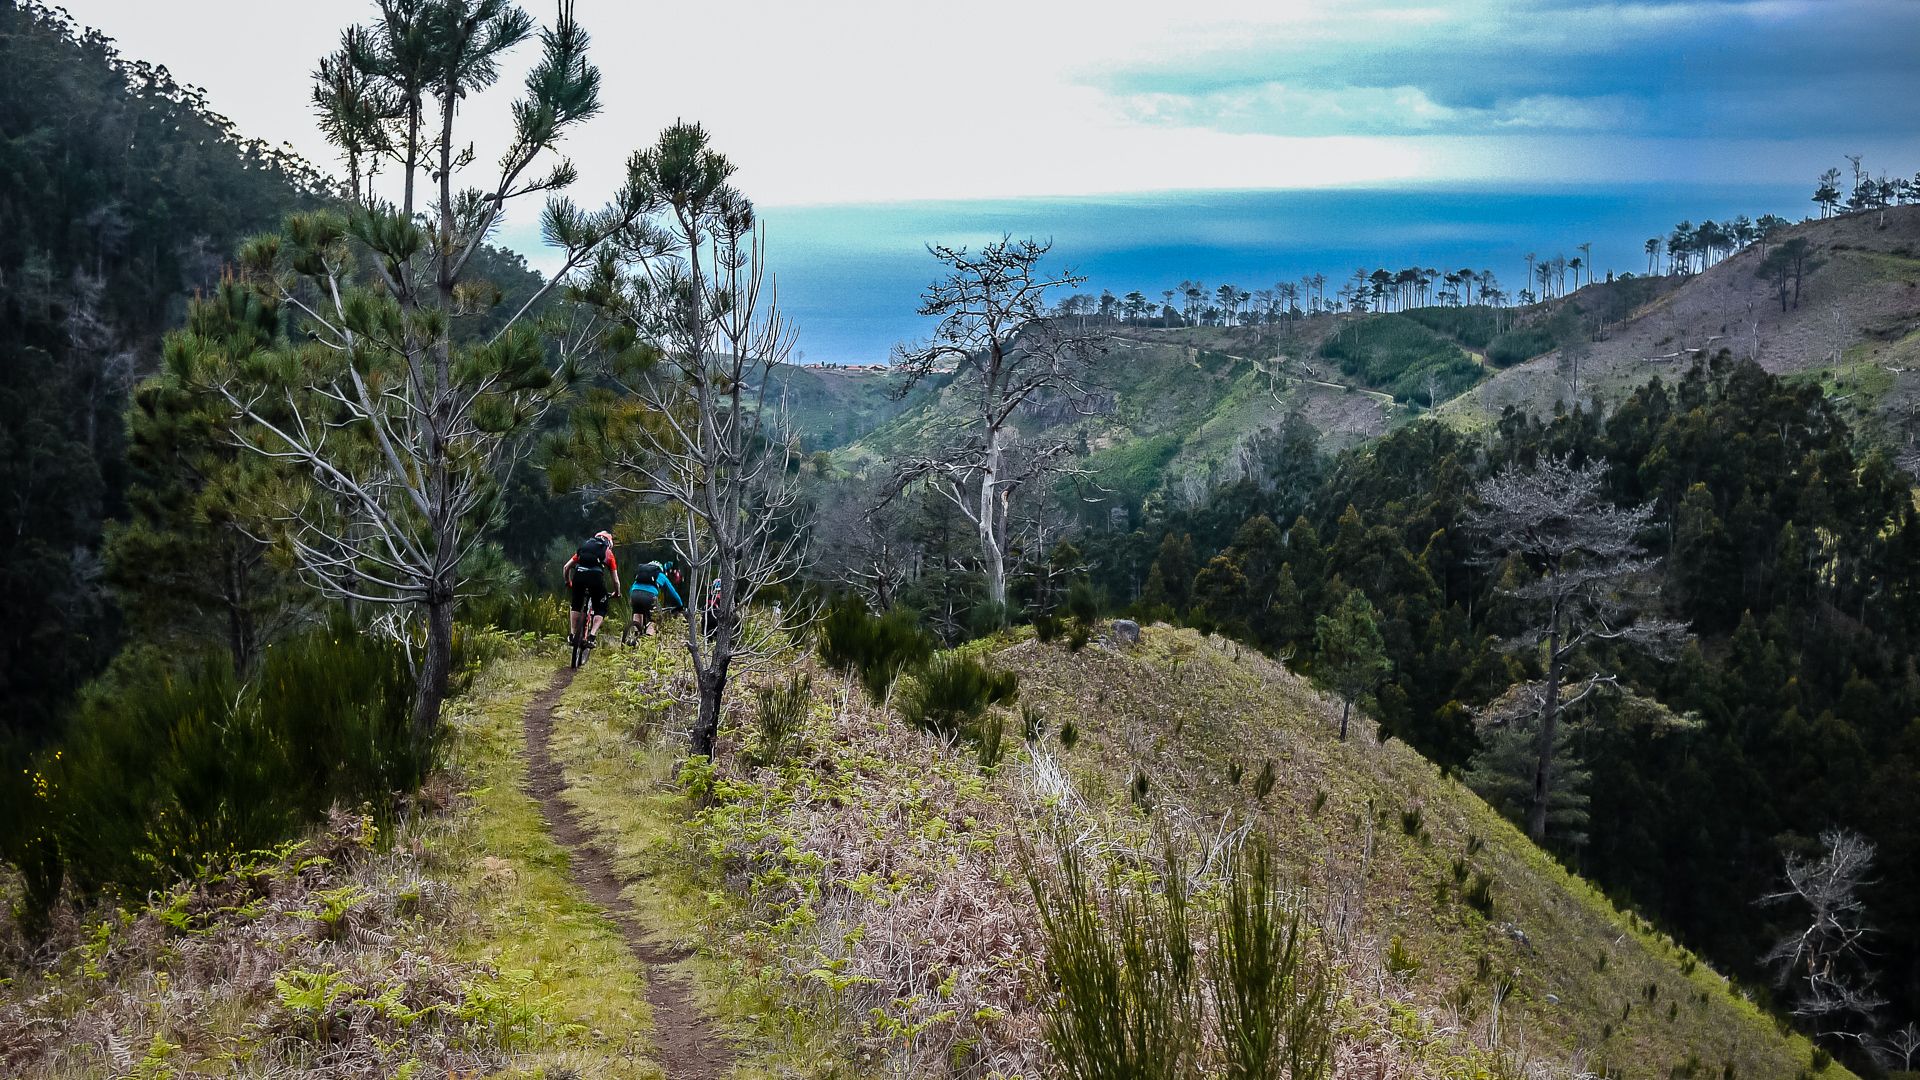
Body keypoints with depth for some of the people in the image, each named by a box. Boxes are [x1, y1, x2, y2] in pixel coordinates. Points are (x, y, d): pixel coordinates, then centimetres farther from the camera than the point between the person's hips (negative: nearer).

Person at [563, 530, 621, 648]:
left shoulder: (584, 547, 32)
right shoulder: (608, 553, 27)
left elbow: (566, 568, 26)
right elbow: (616, 581, 26)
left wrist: (568, 583, 40)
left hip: (579, 574, 2)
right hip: (596, 576, -2)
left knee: (576, 606, 24)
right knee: (600, 609, 14)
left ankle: (573, 636, 19)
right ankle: (591, 636, -3)